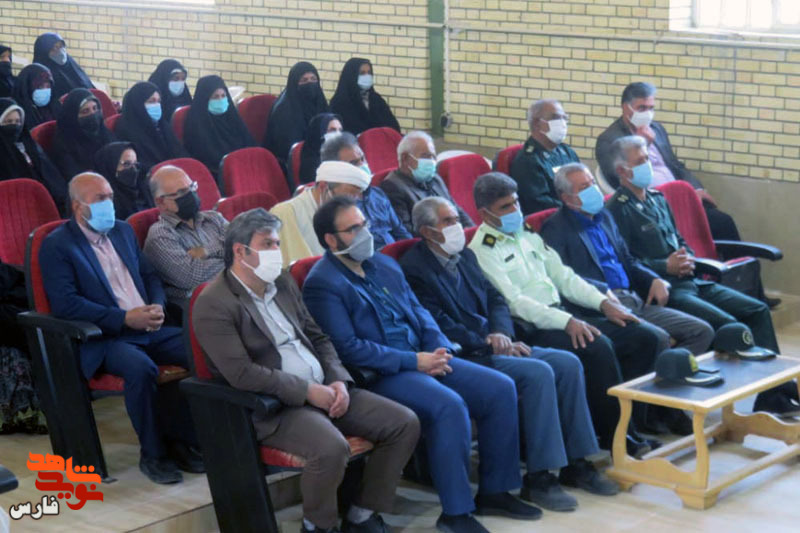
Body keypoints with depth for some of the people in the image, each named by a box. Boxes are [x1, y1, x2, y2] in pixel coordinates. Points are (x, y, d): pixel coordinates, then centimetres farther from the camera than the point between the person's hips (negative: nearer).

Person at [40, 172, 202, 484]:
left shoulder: (123, 231, 19)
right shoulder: (56, 245, -3)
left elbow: (150, 276, 23)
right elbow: (64, 303, -14)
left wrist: (156, 307, -1)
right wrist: (125, 318, -19)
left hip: (149, 329, 6)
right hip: (104, 339, -6)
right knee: (141, 368, -36)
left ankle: (181, 441, -5)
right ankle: (153, 454, -15)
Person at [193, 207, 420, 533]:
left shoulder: (283, 282, 14)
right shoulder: (214, 305, -11)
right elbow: (242, 373, -20)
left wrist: (338, 381, -1)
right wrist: (307, 391, -19)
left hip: (323, 389, 8)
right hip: (274, 406, -8)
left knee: (405, 423, -4)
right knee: (331, 447, -35)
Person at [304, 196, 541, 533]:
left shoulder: (384, 265, 16)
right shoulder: (322, 284, -10)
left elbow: (418, 312, 18)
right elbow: (348, 348, -18)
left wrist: (439, 349, -3)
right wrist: (414, 362, -17)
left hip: (423, 359, 9)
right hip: (378, 375, -8)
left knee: (500, 389, -4)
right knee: (449, 405, -31)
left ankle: (494, 492, 7)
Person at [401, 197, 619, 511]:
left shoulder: (465, 256, 18)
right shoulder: (414, 269, -10)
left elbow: (495, 299, 15)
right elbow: (441, 327, -16)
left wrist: (502, 335, -5)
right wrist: (488, 344, -17)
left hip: (492, 345, 9)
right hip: (464, 356, -9)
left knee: (568, 364, -6)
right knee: (538, 373, -26)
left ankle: (575, 464, 0)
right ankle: (538, 478, -21)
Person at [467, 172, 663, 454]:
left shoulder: (528, 235, 20)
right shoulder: (482, 251, -6)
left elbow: (562, 275, 20)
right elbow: (514, 302, -16)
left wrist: (603, 302, 5)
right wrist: (566, 322, -25)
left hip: (564, 313, 8)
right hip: (531, 328, -8)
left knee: (645, 336, -5)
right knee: (598, 347, -32)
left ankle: (619, 417, 0)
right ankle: (613, 433, -16)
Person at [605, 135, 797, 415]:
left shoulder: (657, 198, 19)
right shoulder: (618, 209, -8)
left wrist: (688, 259, 5)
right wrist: (666, 267, -17)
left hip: (690, 280, 9)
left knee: (758, 310, -1)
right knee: (727, 324, -24)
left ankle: (777, 390, 0)